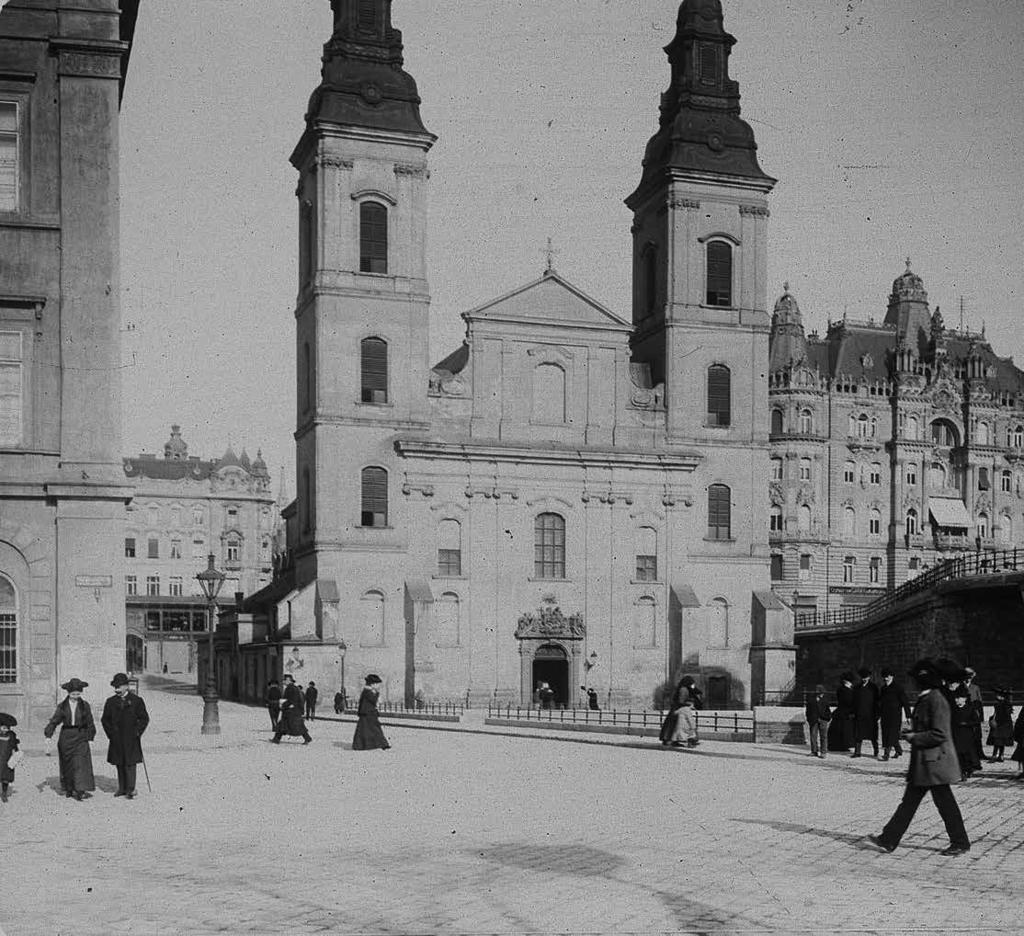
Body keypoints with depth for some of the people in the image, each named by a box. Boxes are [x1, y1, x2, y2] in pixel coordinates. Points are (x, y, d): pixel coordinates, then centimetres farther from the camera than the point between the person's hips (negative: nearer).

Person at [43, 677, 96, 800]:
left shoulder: (85, 706, 3)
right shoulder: (62, 706, 3)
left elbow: (90, 723, 9)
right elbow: (54, 721, 1)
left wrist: (90, 737, 8)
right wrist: (48, 734, -11)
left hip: (81, 737, -2)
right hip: (66, 737, 2)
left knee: (81, 763, -13)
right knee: (67, 765, 7)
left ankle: (79, 790, -17)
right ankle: (68, 789, 21)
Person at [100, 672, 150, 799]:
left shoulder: (136, 701, 1)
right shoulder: (111, 702, 8)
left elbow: (144, 718, 3)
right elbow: (104, 719, 14)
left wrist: (137, 732, -4)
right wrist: (110, 733, 4)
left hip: (131, 740, -3)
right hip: (116, 740, 3)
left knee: (130, 764, -5)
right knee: (119, 764, 7)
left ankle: (130, 790, -4)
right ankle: (122, 788, 15)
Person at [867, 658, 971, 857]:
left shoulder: (936, 700, -18)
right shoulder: (924, 699, 12)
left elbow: (939, 734, -22)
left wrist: (914, 737, -15)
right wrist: (912, 734, 10)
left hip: (935, 762, -10)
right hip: (922, 764, 10)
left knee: (945, 803, 1)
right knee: (909, 801, 11)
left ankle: (961, 844, 14)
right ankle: (889, 840, 13)